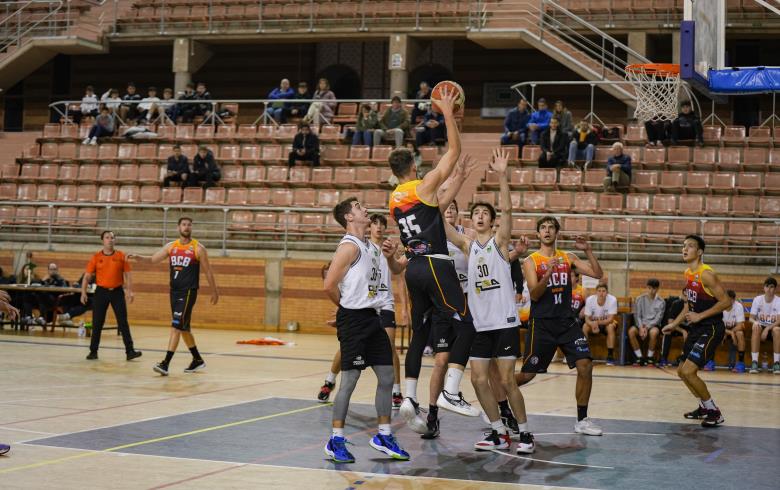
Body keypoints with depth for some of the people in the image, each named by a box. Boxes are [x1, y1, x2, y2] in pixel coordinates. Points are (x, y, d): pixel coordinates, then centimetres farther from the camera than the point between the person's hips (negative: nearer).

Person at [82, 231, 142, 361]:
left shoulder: (121, 256, 2)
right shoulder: (96, 257, 1)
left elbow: (127, 274, 3)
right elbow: (87, 276, 3)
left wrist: (130, 291, -6)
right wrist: (83, 292, -6)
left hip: (117, 292, 0)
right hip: (101, 292, 0)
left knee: (123, 323, -2)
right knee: (97, 324, 4)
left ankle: (130, 351, -2)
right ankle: (93, 351, 14)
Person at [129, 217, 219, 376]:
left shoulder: (198, 248, -5)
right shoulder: (171, 246, 8)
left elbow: (208, 271, 1)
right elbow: (153, 259, 10)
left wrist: (214, 291, 5)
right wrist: (138, 257, -9)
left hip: (188, 291, -6)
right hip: (174, 291, 6)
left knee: (176, 326, -15)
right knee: (184, 328, 14)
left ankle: (166, 363, -18)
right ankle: (197, 360, 29)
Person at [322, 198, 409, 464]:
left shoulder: (371, 246, 13)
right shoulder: (349, 246, -13)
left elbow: (396, 270, 27)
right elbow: (329, 285, -19)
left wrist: (390, 257, 5)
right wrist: (347, 306, -3)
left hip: (372, 317, 9)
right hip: (353, 319, -9)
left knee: (387, 377, 9)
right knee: (349, 380, -4)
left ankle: (384, 436, 19)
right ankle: (335, 441, 5)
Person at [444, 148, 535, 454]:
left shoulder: (500, 242, 0)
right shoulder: (468, 246, 10)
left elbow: (507, 209, -16)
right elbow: (441, 222, 0)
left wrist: (501, 175, -27)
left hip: (505, 323, -4)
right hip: (479, 325, 5)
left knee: (506, 381, -5)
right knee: (479, 380, 2)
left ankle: (525, 433, 9)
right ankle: (499, 433, 15)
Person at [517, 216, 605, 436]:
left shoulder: (568, 258, 8)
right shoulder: (531, 261, -2)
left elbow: (597, 274, 2)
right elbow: (534, 294, -12)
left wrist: (588, 251, -10)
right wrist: (548, 274, -28)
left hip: (567, 321, 3)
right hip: (542, 324, -3)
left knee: (585, 366, -10)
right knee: (527, 374, 0)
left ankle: (582, 420, 2)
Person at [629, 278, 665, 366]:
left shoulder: (660, 302, 3)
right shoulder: (640, 299, 7)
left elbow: (658, 318, -5)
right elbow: (637, 315, 2)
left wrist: (647, 327, -20)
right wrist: (641, 327, -17)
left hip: (653, 325, -2)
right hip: (641, 324, 2)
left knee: (654, 332, -38)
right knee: (631, 331, -32)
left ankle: (650, 357, -19)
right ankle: (639, 357, -19)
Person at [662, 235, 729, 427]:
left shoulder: (706, 274, -19)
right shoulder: (688, 274, 9)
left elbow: (725, 301, -21)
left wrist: (700, 316, -21)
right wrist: (674, 324, 18)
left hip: (711, 329, -9)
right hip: (696, 329, 9)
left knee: (688, 371, -16)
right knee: (682, 371, 16)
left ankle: (715, 413, -2)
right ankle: (705, 407, 34)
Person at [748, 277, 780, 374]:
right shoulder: (757, 299, -4)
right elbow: (751, 318, -4)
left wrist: (767, 329, -32)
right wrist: (755, 322, -29)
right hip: (761, 326, 1)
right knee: (756, 328, -35)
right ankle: (754, 362, -36)